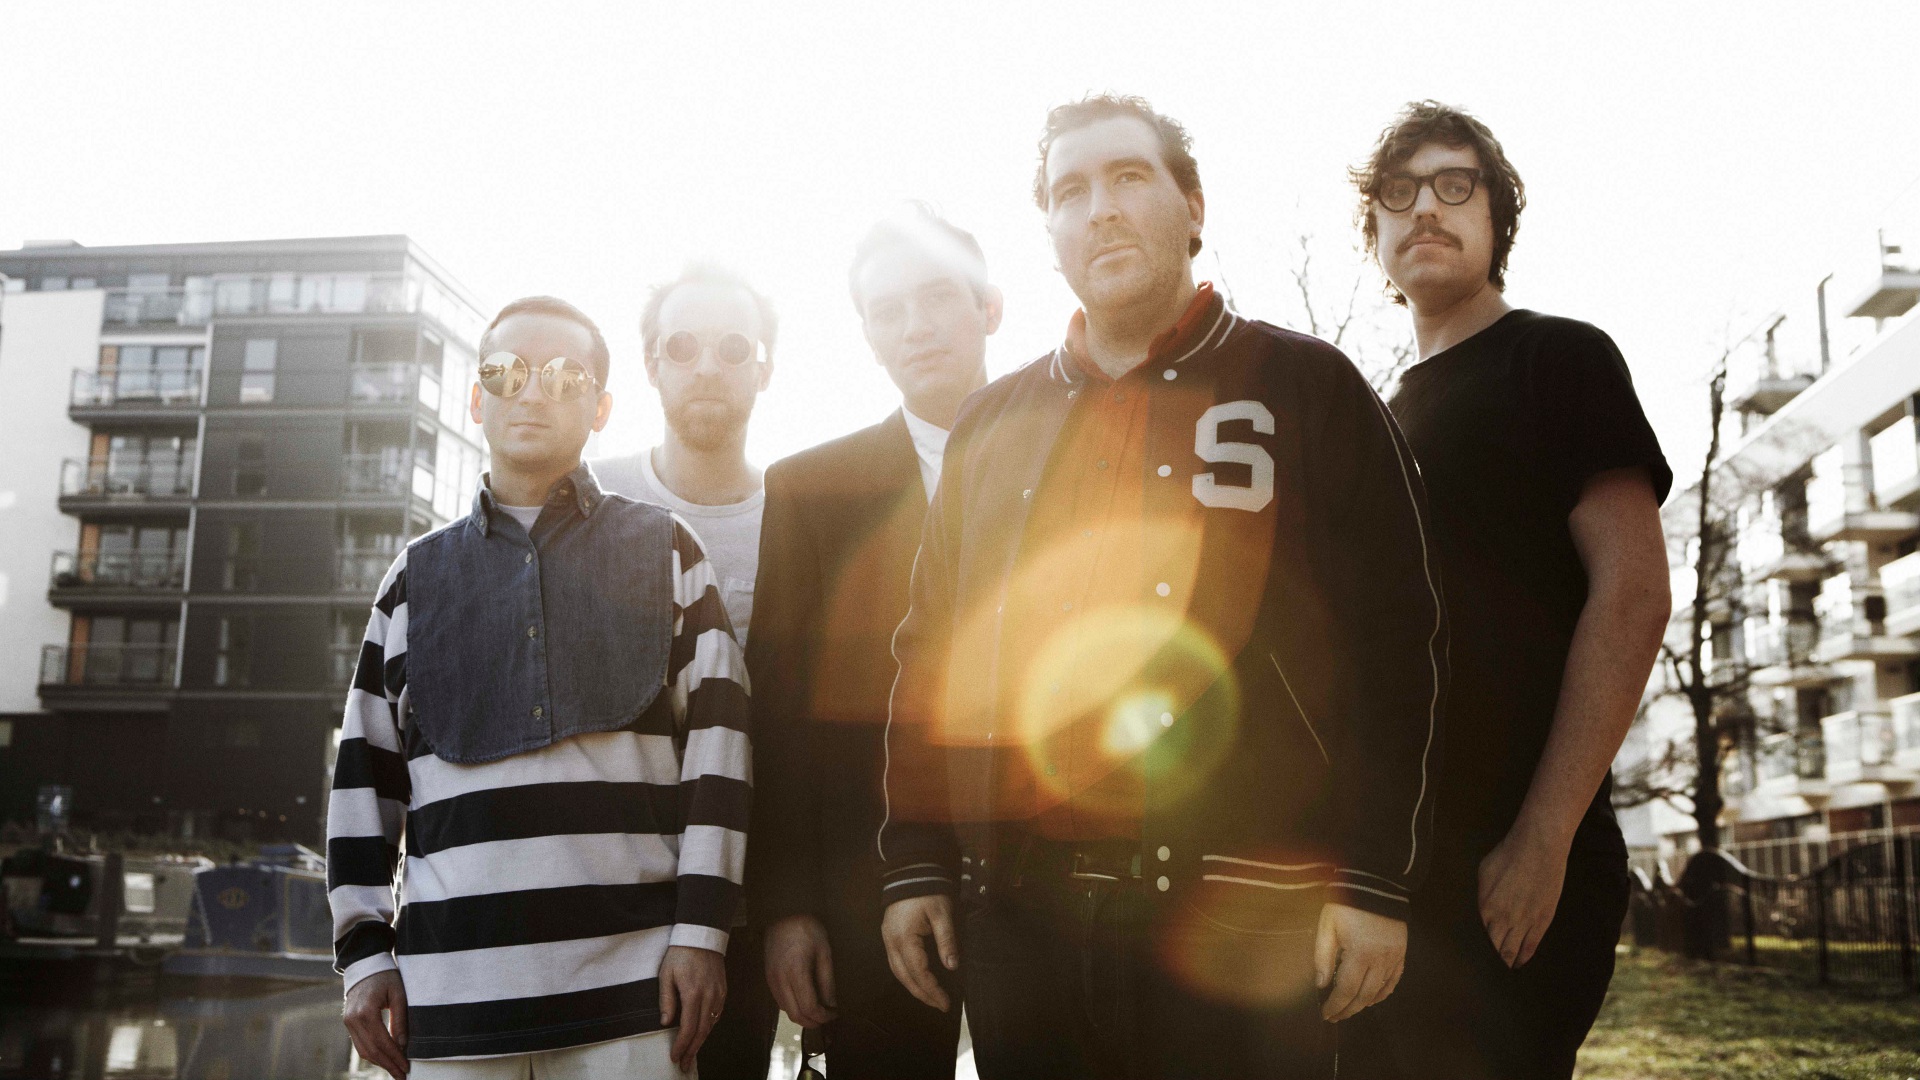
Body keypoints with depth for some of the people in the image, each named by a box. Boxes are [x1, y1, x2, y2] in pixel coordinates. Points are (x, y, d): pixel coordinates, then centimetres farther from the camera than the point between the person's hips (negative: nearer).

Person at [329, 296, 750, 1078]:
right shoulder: (417, 576, 16)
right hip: (452, 984, 2)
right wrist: (364, 954, 10)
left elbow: (717, 740, 4)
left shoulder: (663, 550, 10)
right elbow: (365, 775, 16)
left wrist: (702, 928, -3)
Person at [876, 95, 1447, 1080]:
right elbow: (930, 655, 13)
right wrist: (915, 866, 7)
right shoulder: (992, 424, 14)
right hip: (1016, 914, 4)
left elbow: (1395, 642, -2)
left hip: (1242, 915, -3)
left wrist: (1376, 881, -8)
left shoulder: (1303, 388, 3)